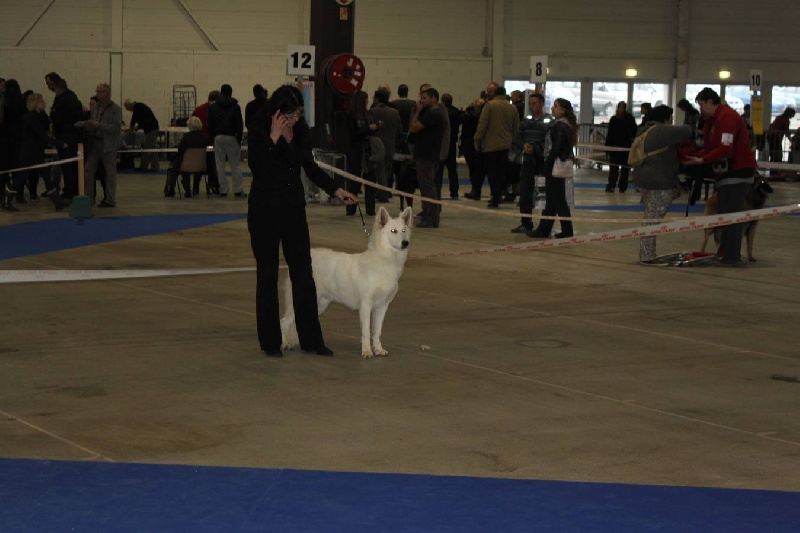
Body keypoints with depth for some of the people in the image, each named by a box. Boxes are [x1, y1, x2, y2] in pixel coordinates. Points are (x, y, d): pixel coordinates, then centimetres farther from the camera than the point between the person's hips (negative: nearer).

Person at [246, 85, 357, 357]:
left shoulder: (301, 130, 3)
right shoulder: (259, 130, -13)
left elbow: (310, 166, 15)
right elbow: (257, 167, -25)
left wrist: (336, 190, 9)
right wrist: (274, 137, -27)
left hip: (294, 206, 5)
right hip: (264, 206, -5)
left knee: (303, 270, 4)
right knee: (267, 272, 2)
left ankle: (311, 338, 11)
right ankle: (269, 340, 11)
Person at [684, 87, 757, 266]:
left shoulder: (727, 117, -18)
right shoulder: (712, 121, 14)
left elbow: (726, 148, -25)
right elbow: (709, 148, 13)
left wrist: (702, 160, -23)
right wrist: (693, 157, -2)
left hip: (738, 171, -11)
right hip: (726, 171, 11)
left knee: (731, 215, -10)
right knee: (724, 213, 14)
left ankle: (732, 257, -9)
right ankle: (724, 252, 21)